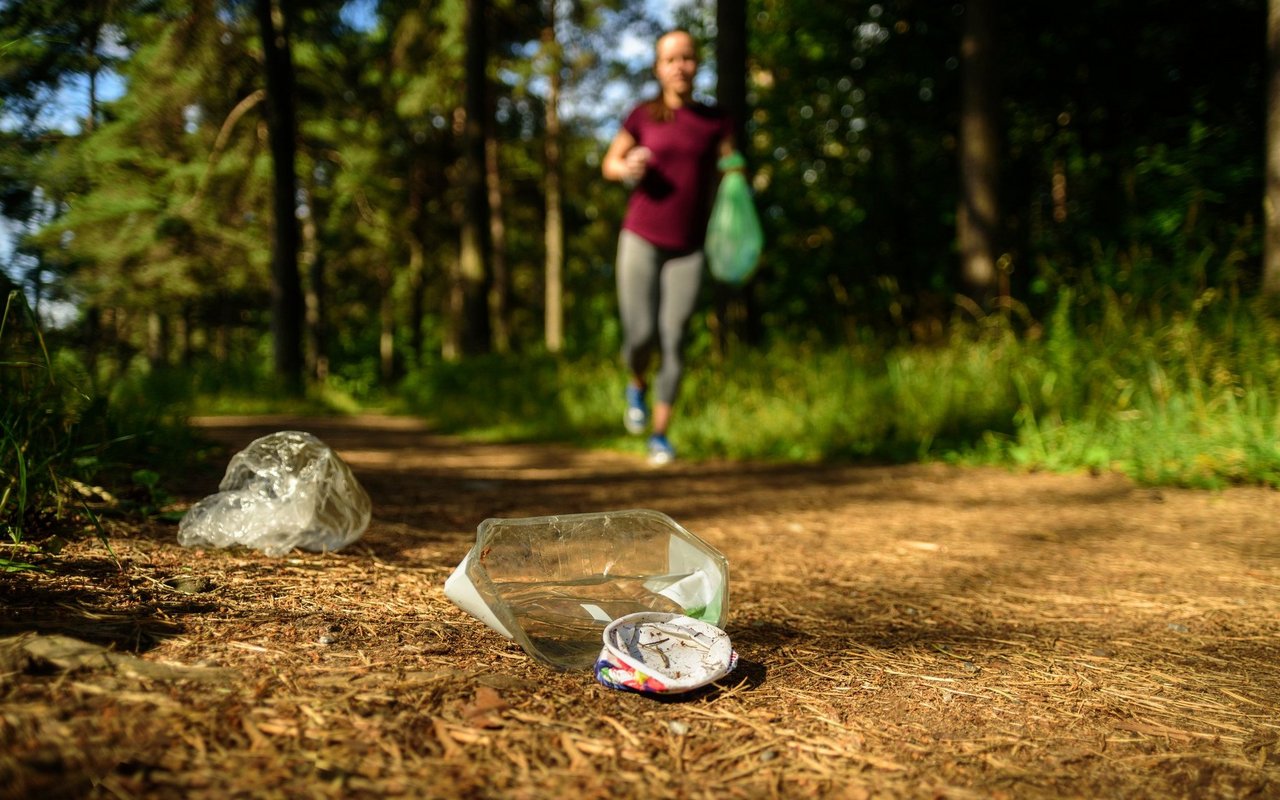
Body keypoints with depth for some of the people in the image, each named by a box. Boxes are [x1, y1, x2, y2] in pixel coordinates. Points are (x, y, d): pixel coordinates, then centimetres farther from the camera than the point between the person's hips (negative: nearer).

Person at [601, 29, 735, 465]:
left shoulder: (715, 122, 2)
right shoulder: (642, 116, 1)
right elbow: (610, 164, 12)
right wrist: (628, 168, -11)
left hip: (687, 250, 1)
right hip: (641, 240, -1)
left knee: (673, 340, -4)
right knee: (641, 336, -9)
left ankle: (660, 434, 10)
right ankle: (637, 384, 26)